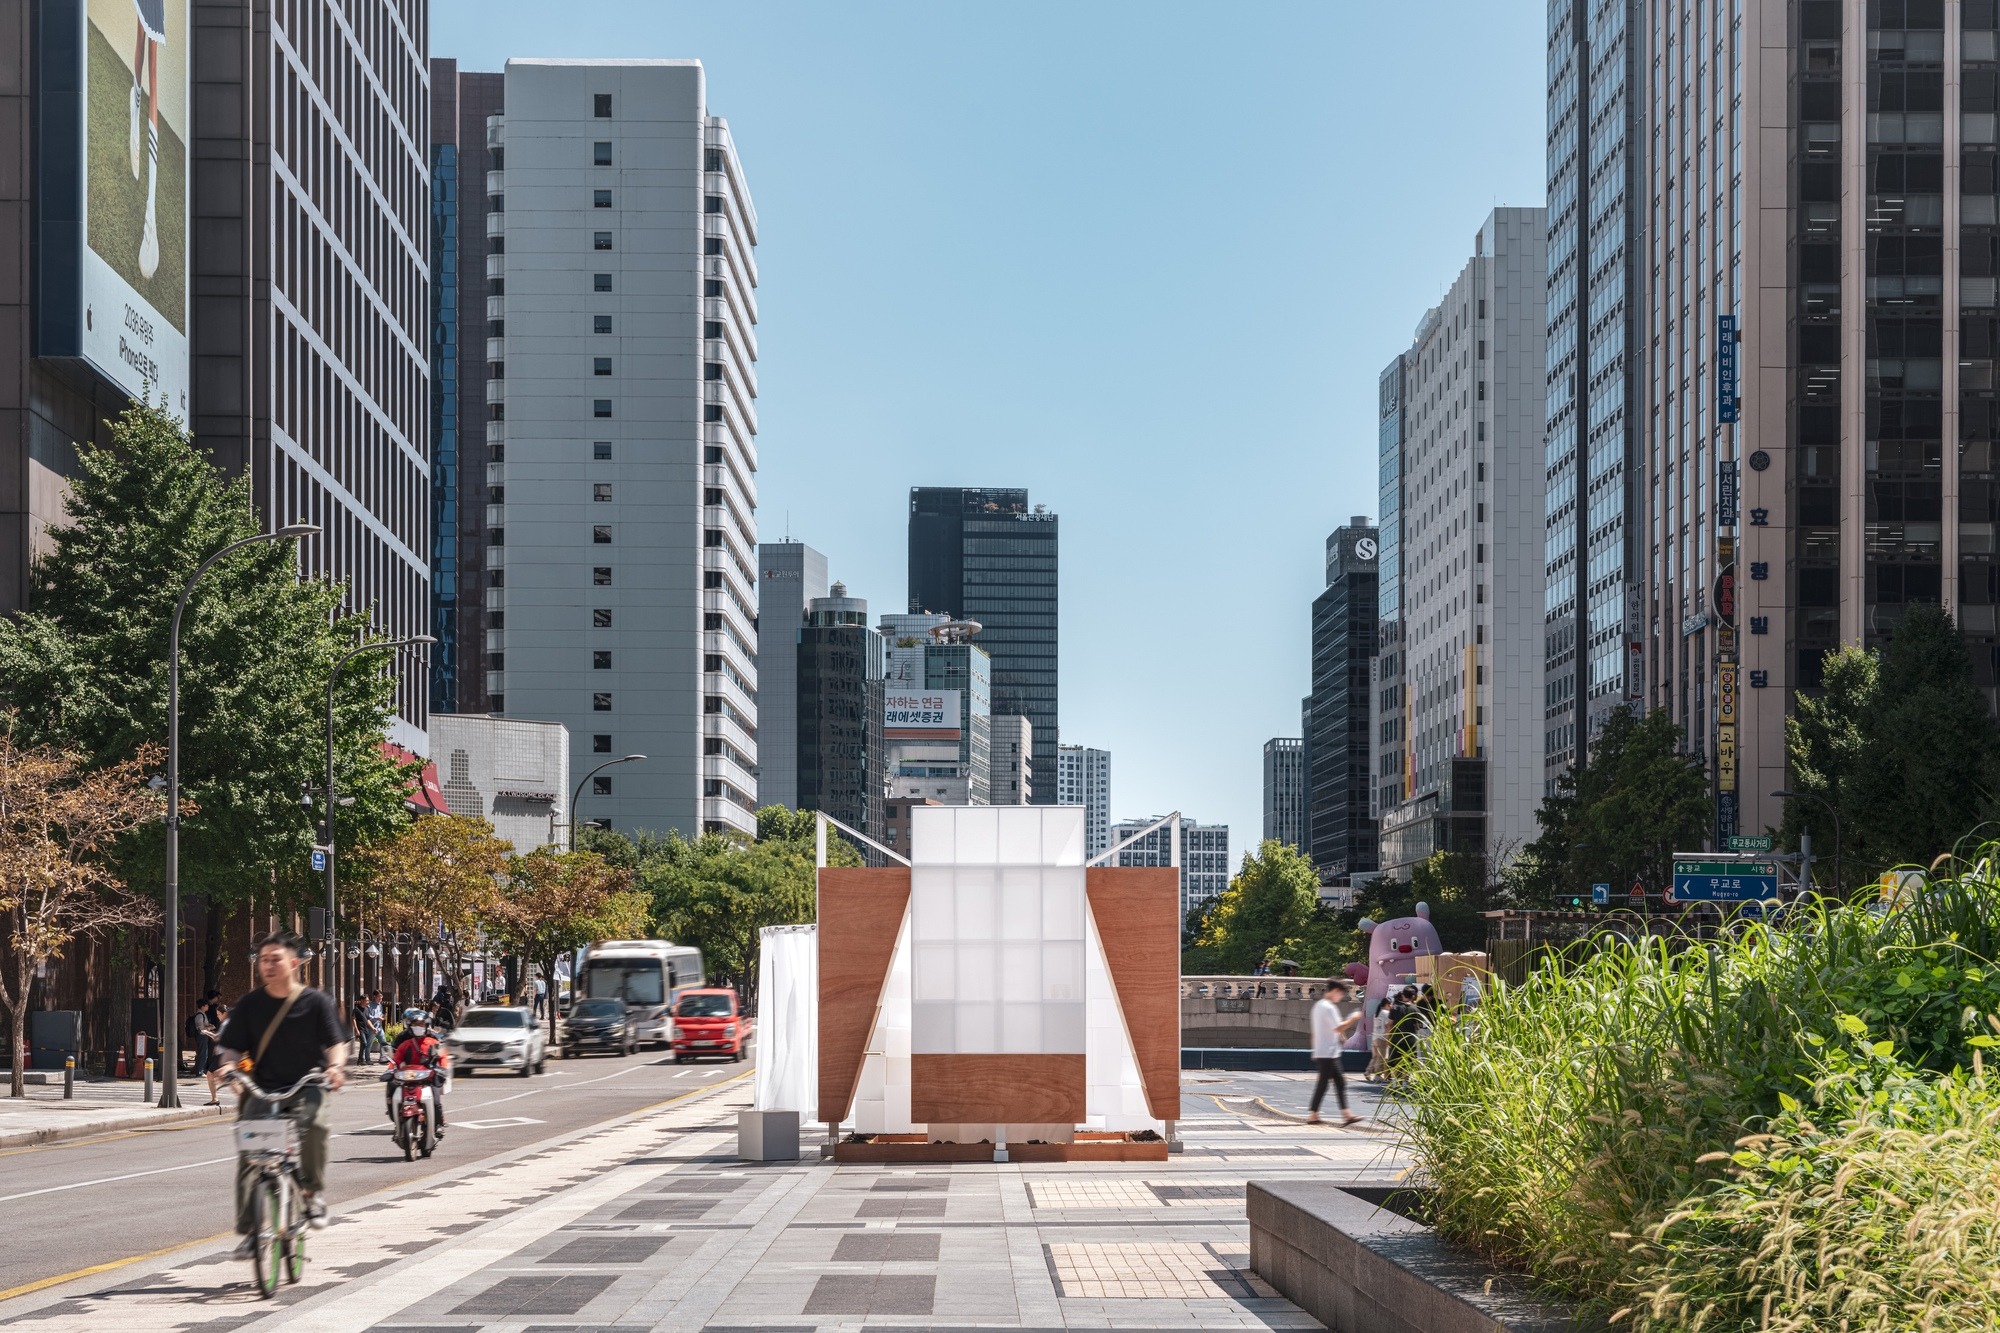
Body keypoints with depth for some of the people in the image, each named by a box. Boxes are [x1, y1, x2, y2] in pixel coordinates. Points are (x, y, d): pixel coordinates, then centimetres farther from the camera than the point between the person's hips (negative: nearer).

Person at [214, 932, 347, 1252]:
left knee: (312, 1122, -33)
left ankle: (313, 1191, -10)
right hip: (263, 1089, 2)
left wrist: (336, 1066, -22)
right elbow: (232, 1048, 6)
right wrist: (229, 1067, -16)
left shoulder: (315, 1001, 3)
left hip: (307, 1086, -2)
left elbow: (336, 1042, 0)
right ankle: (248, 1229, -8)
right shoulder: (249, 1005, 8)